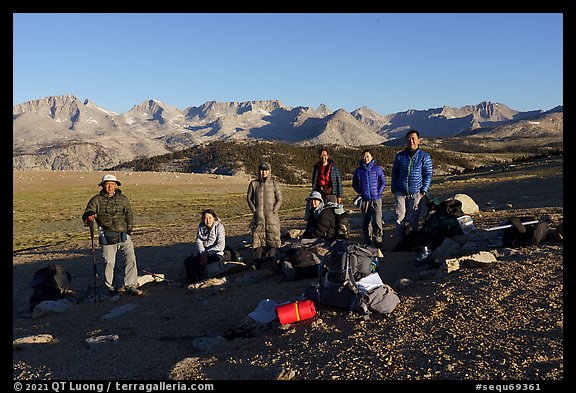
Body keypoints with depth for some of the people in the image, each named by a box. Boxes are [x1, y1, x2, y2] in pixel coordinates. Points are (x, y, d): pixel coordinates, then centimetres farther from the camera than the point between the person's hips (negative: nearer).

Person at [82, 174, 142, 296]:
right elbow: (87, 214, -4)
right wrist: (89, 217, -29)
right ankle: (110, 287, 22)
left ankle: (130, 286, 2)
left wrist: (129, 229, -2)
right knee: (109, 262, 3)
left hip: (124, 234, 2)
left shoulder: (123, 199, 12)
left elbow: (129, 213, 11)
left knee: (131, 258, -6)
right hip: (107, 237, -2)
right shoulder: (96, 200, 4)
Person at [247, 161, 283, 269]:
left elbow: (279, 199, 5)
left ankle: (270, 260, 4)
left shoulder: (274, 183, 4)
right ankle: (258, 261, 8)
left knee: (273, 236, -3)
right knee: (257, 237, 1)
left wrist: (274, 210, -6)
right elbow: (249, 198, 13)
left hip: (272, 215, -1)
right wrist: (254, 210, 2)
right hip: (258, 215, 1)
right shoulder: (254, 183, 7)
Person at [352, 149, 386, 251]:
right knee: (366, 222, 9)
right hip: (364, 200, 3)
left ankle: (378, 242, 0)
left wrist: (378, 192, -3)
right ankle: (367, 243, 19)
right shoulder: (358, 170, 6)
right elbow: (354, 183, 17)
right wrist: (360, 192, 6)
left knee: (377, 221, -8)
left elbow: (383, 182, 5)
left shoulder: (377, 168, 0)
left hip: (376, 199, -2)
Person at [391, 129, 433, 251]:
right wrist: (393, 189, 9)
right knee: (400, 218, 0)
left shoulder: (424, 157, 3)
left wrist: (424, 191, -4)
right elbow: (394, 173, 14)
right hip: (400, 193, 2)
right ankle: (400, 242, 9)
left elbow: (428, 175, 4)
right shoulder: (399, 156, 8)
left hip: (416, 193, -2)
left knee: (413, 219, 1)